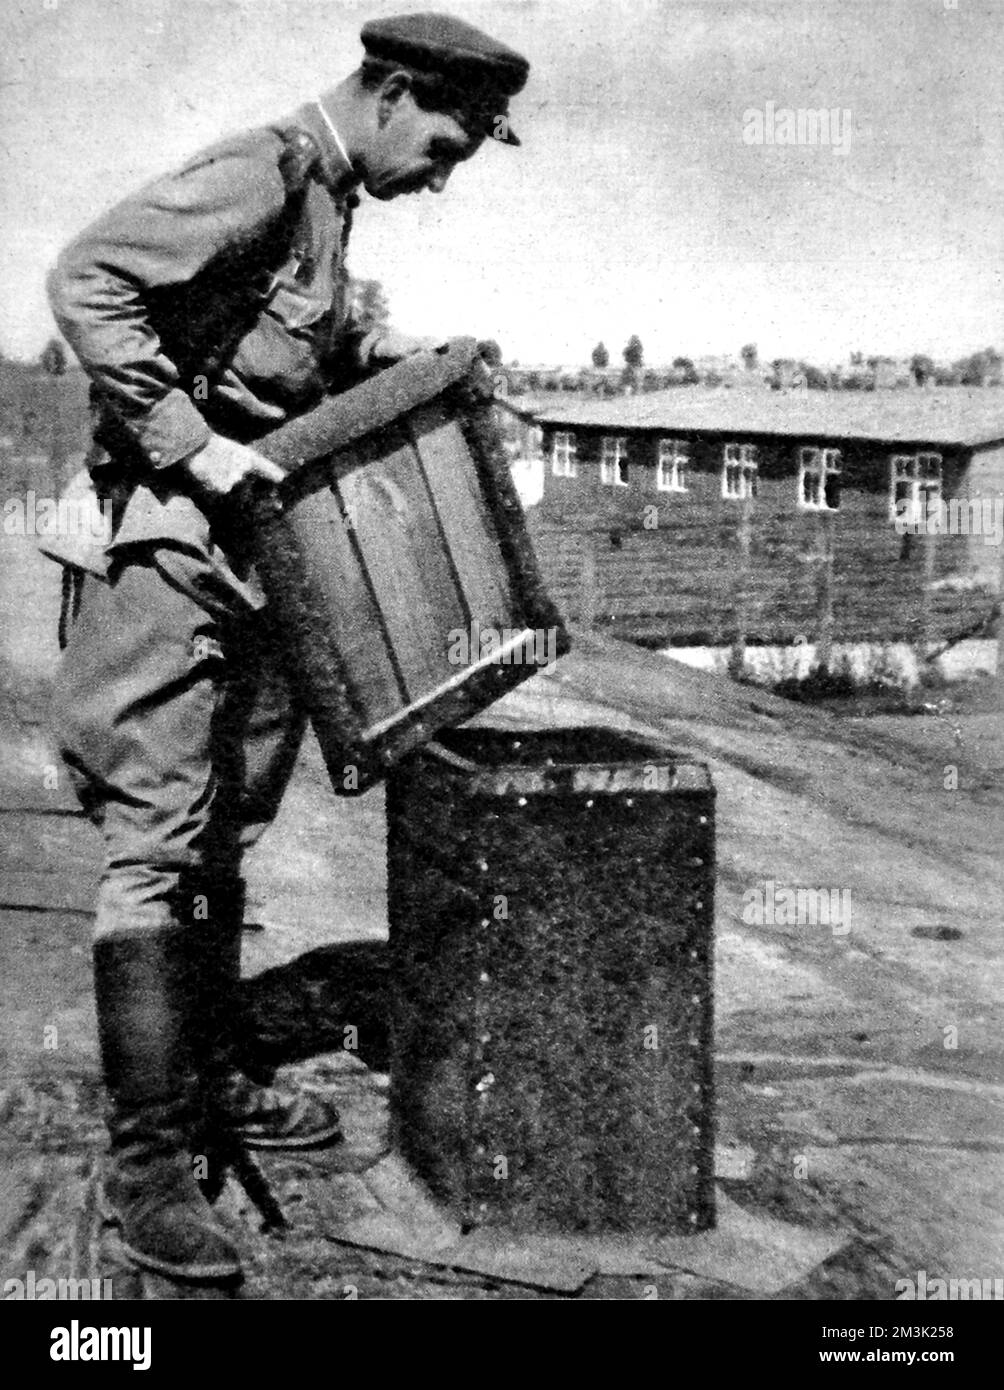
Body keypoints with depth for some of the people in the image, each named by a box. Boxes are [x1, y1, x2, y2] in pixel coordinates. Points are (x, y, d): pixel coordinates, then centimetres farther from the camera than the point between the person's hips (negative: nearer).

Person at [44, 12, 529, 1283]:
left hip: (255, 556, 10)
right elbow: (86, 282, -22)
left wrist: (367, 354, 10)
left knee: (223, 836, 15)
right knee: (156, 843, -10)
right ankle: (145, 1159, -5)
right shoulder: (262, 174, -13)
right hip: (169, 544, -10)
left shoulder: (326, 201, 16)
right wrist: (191, 445, -24)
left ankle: (212, 1081, 27)